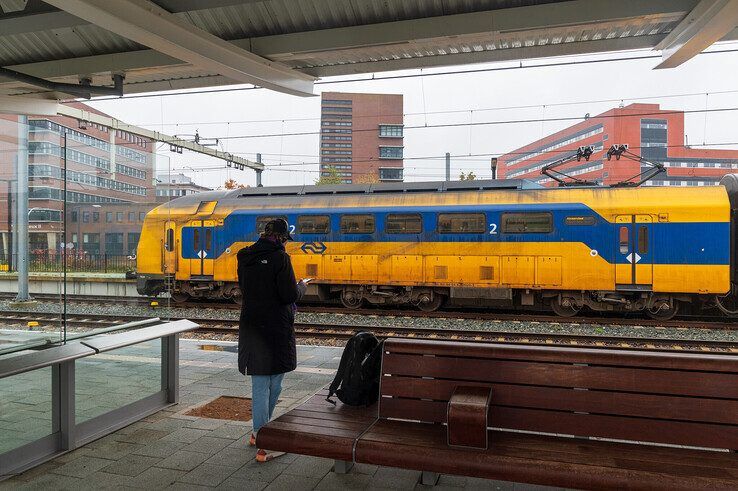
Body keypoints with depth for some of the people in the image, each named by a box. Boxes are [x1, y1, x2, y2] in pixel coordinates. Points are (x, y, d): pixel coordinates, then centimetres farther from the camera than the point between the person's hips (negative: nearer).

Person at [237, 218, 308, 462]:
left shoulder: (245, 258, 6)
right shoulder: (279, 258, -15)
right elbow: (290, 296, -16)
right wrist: (302, 286, 5)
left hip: (250, 327, 6)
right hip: (275, 329, -6)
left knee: (260, 385, 15)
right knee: (273, 385, 7)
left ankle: (259, 433, 27)